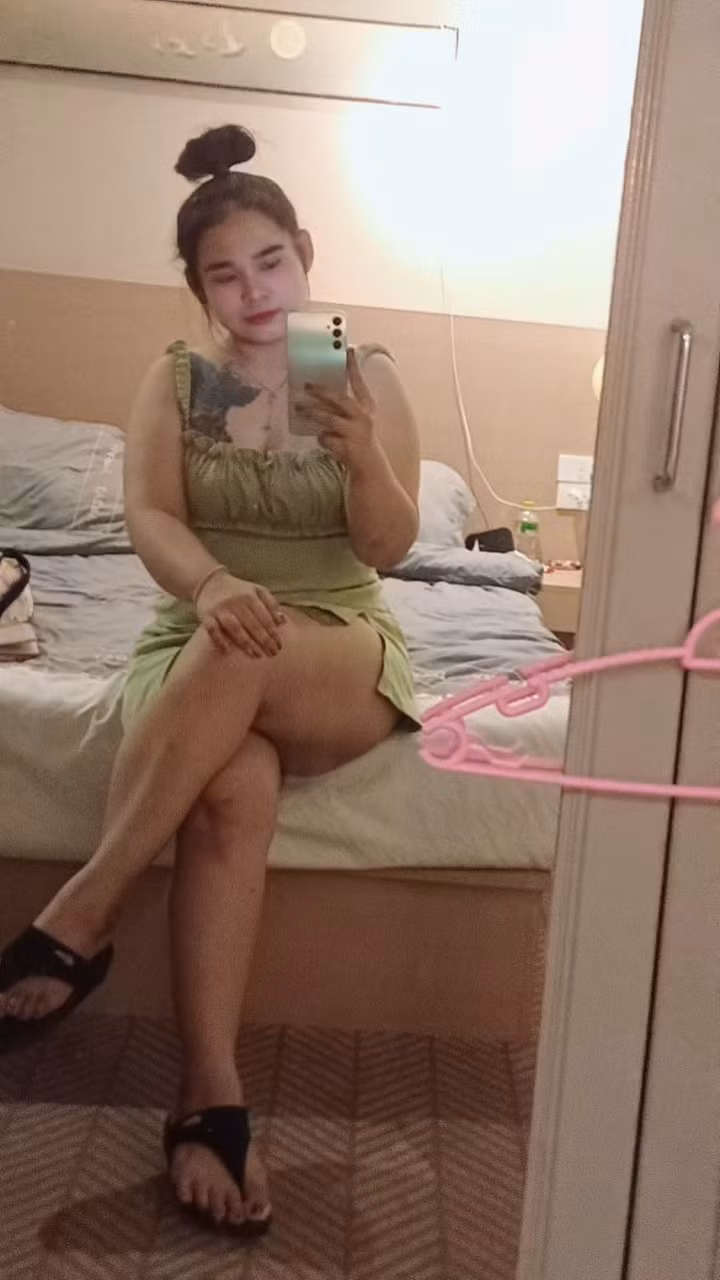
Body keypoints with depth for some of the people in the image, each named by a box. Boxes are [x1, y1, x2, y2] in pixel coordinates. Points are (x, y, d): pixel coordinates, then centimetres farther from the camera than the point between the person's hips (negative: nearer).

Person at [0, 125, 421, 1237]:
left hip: (348, 662, 0)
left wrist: (361, 454, -24)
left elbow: (390, 546, -3)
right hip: (197, 652, 1)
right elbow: (149, 517, -8)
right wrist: (211, 584, -30)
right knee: (234, 785, -35)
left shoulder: (370, 374, 4)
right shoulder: (175, 380, 7)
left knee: (243, 661, -38)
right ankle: (212, 1096, -33)